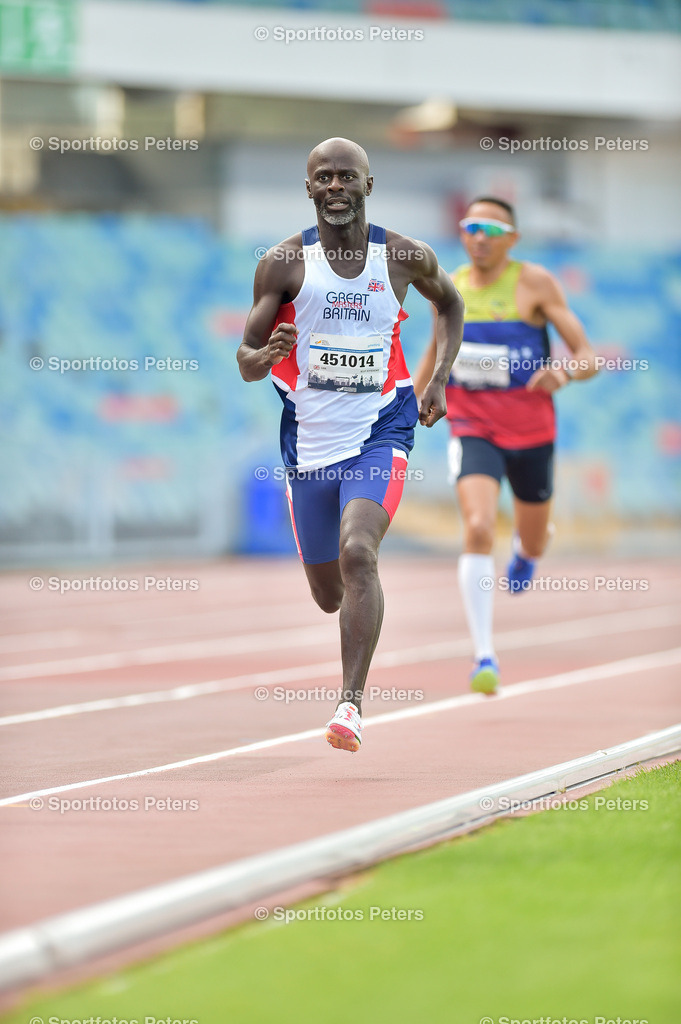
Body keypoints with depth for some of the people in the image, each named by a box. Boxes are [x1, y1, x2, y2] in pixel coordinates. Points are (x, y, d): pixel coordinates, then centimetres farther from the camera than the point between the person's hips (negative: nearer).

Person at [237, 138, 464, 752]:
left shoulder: (405, 257, -3)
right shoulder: (284, 264, -5)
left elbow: (451, 304, 20)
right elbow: (246, 360, -2)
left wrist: (439, 379, 9)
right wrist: (264, 357, -26)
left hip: (379, 432, -2)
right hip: (309, 441, 2)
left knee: (357, 552, -27)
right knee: (329, 596, 11)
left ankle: (352, 703, -26)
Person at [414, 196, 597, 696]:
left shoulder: (535, 283, -8)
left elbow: (589, 358, -10)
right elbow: (437, 349, 21)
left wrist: (564, 370, -32)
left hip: (531, 430, 0)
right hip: (474, 429, 0)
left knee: (533, 545, 18)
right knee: (478, 529, -24)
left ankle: (527, 546, 60)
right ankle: (485, 657, -25)